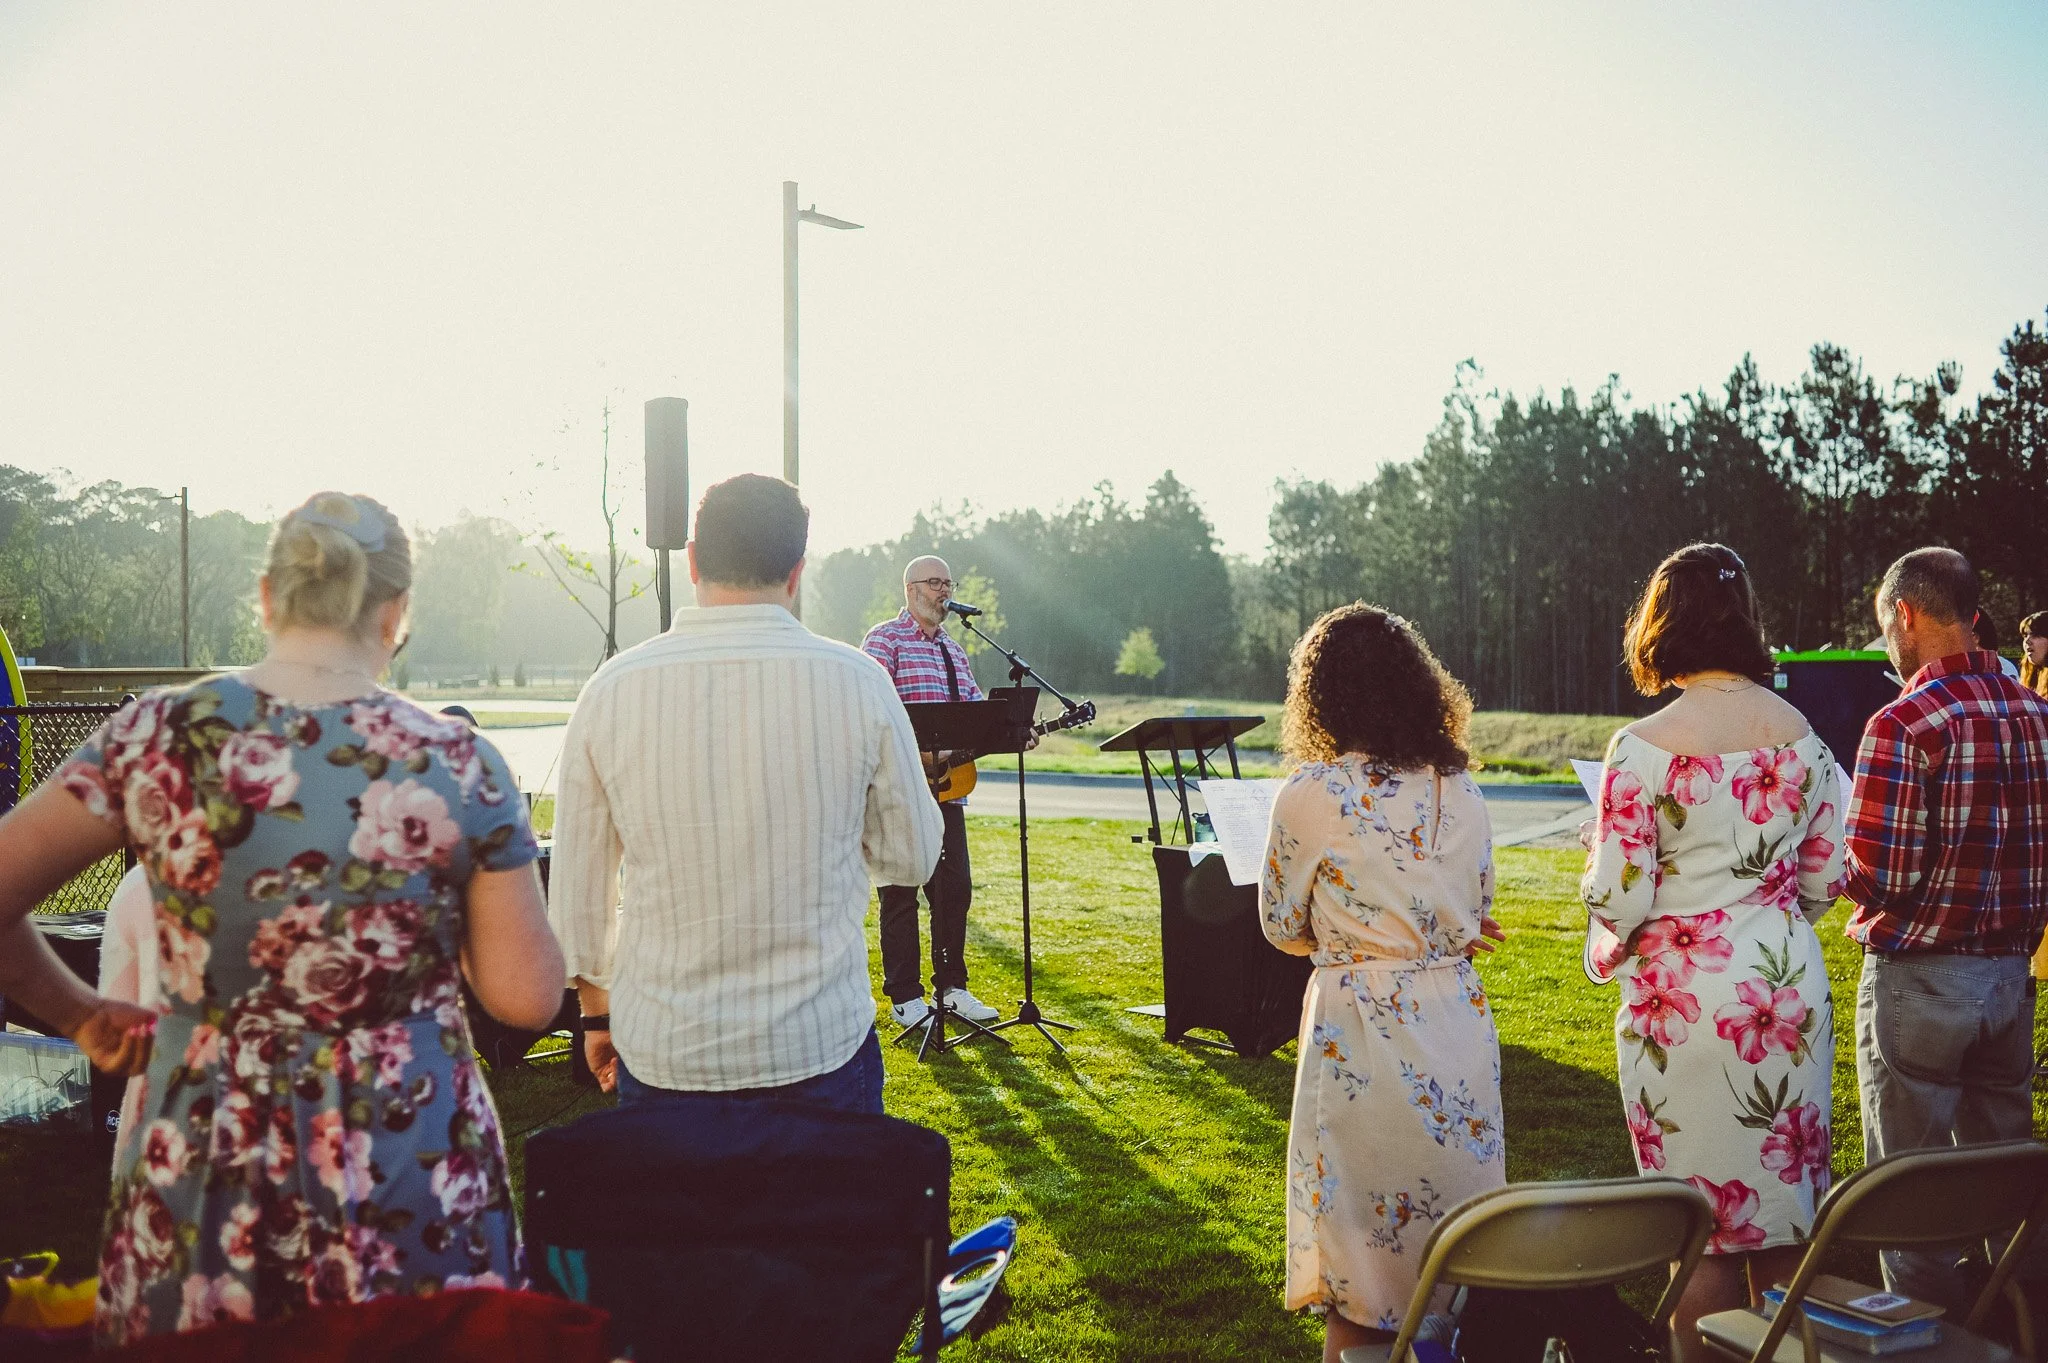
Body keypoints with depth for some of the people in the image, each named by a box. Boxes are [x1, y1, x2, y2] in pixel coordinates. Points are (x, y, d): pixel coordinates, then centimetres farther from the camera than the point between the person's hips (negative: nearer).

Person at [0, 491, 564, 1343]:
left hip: (200, 1184, 2)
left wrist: (82, 1015, 11)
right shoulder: (460, 766, -10)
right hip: (413, 1199, -1)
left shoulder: (159, 735, -6)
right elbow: (527, 998, -7)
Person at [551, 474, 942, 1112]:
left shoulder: (611, 690, -7)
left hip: (658, 1053, 1)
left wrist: (597, 1009, 16)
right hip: (821, 1049, -1)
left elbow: (576, 890, 1)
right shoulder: (858, 682, -10)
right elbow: (912, 858, 1)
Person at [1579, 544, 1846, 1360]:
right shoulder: (1801, 734, 1)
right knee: (1787, 1205, 17)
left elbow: (1618, 899, -15)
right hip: (1792, 982, 5)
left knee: (1705, 1218, 6)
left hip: (1687, 995, -5)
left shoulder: (1645, 747, -15)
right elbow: (1825, 879, 7)